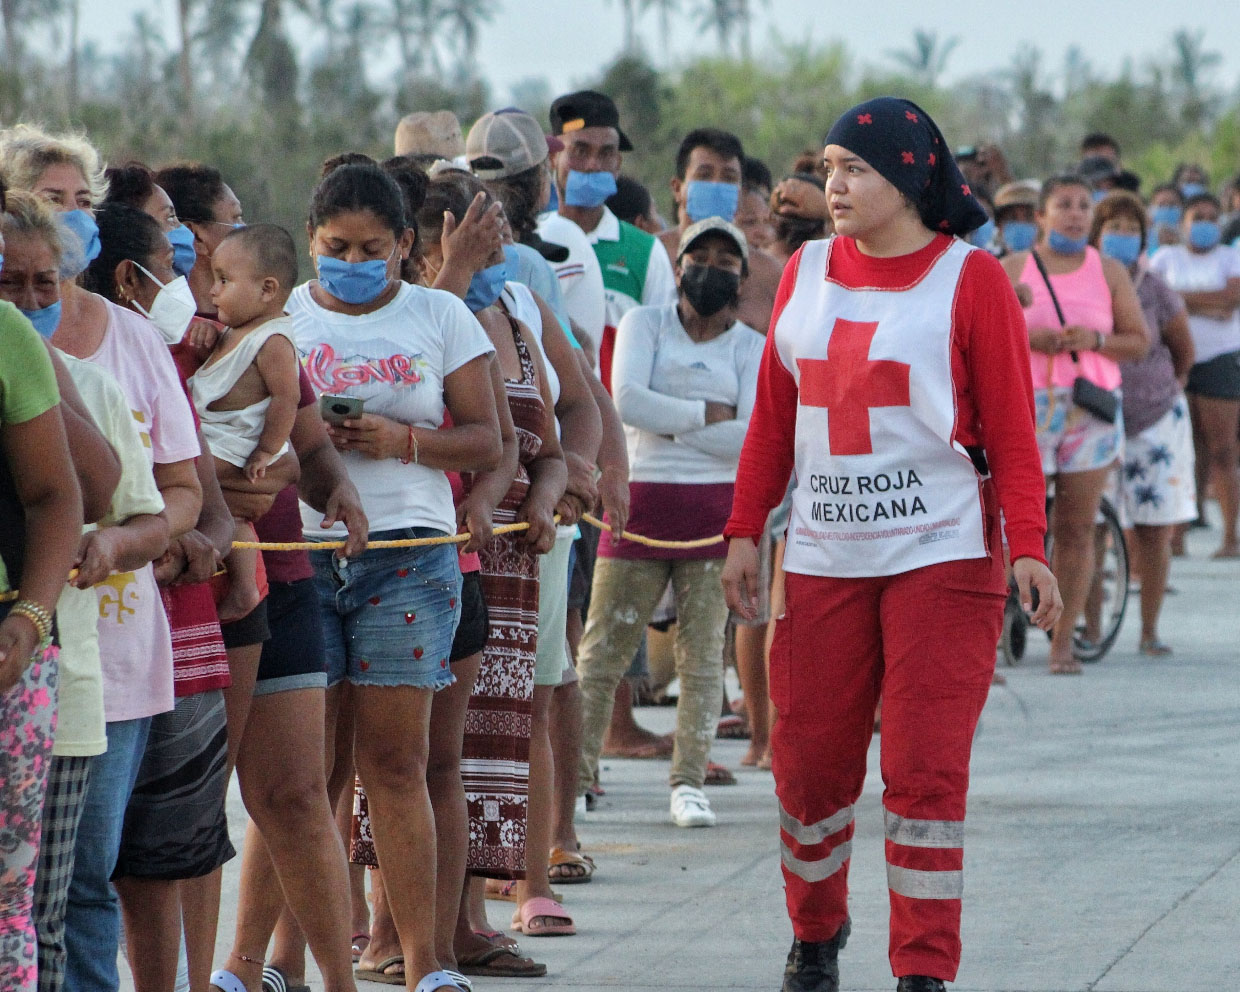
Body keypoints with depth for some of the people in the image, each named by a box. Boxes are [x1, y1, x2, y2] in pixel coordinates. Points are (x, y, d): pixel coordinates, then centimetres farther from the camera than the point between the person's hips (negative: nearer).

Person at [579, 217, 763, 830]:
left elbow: (750, 437, -8)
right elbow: (627, 401, -10)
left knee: (703, 652, 0)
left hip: (715, 508, 1)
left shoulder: (752, 347, 7)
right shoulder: (644, 324, 7)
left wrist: (669, 423, -10)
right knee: (601, 649, -1)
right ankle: (574, 774, 6)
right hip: (643, 501, -1)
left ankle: (689, 783, 5)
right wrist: (708, 415, -9)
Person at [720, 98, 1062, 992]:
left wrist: (1027, 544, -13)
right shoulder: (806, 274, 10)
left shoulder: (970, 280, -3)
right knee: (810, 762, 5)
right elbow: (774, 416, 13)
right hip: (824, 557, 4)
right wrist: (745, 530, 8)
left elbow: (1011, 425, -5)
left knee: (927, 770, -7)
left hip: (943, 556, -4)